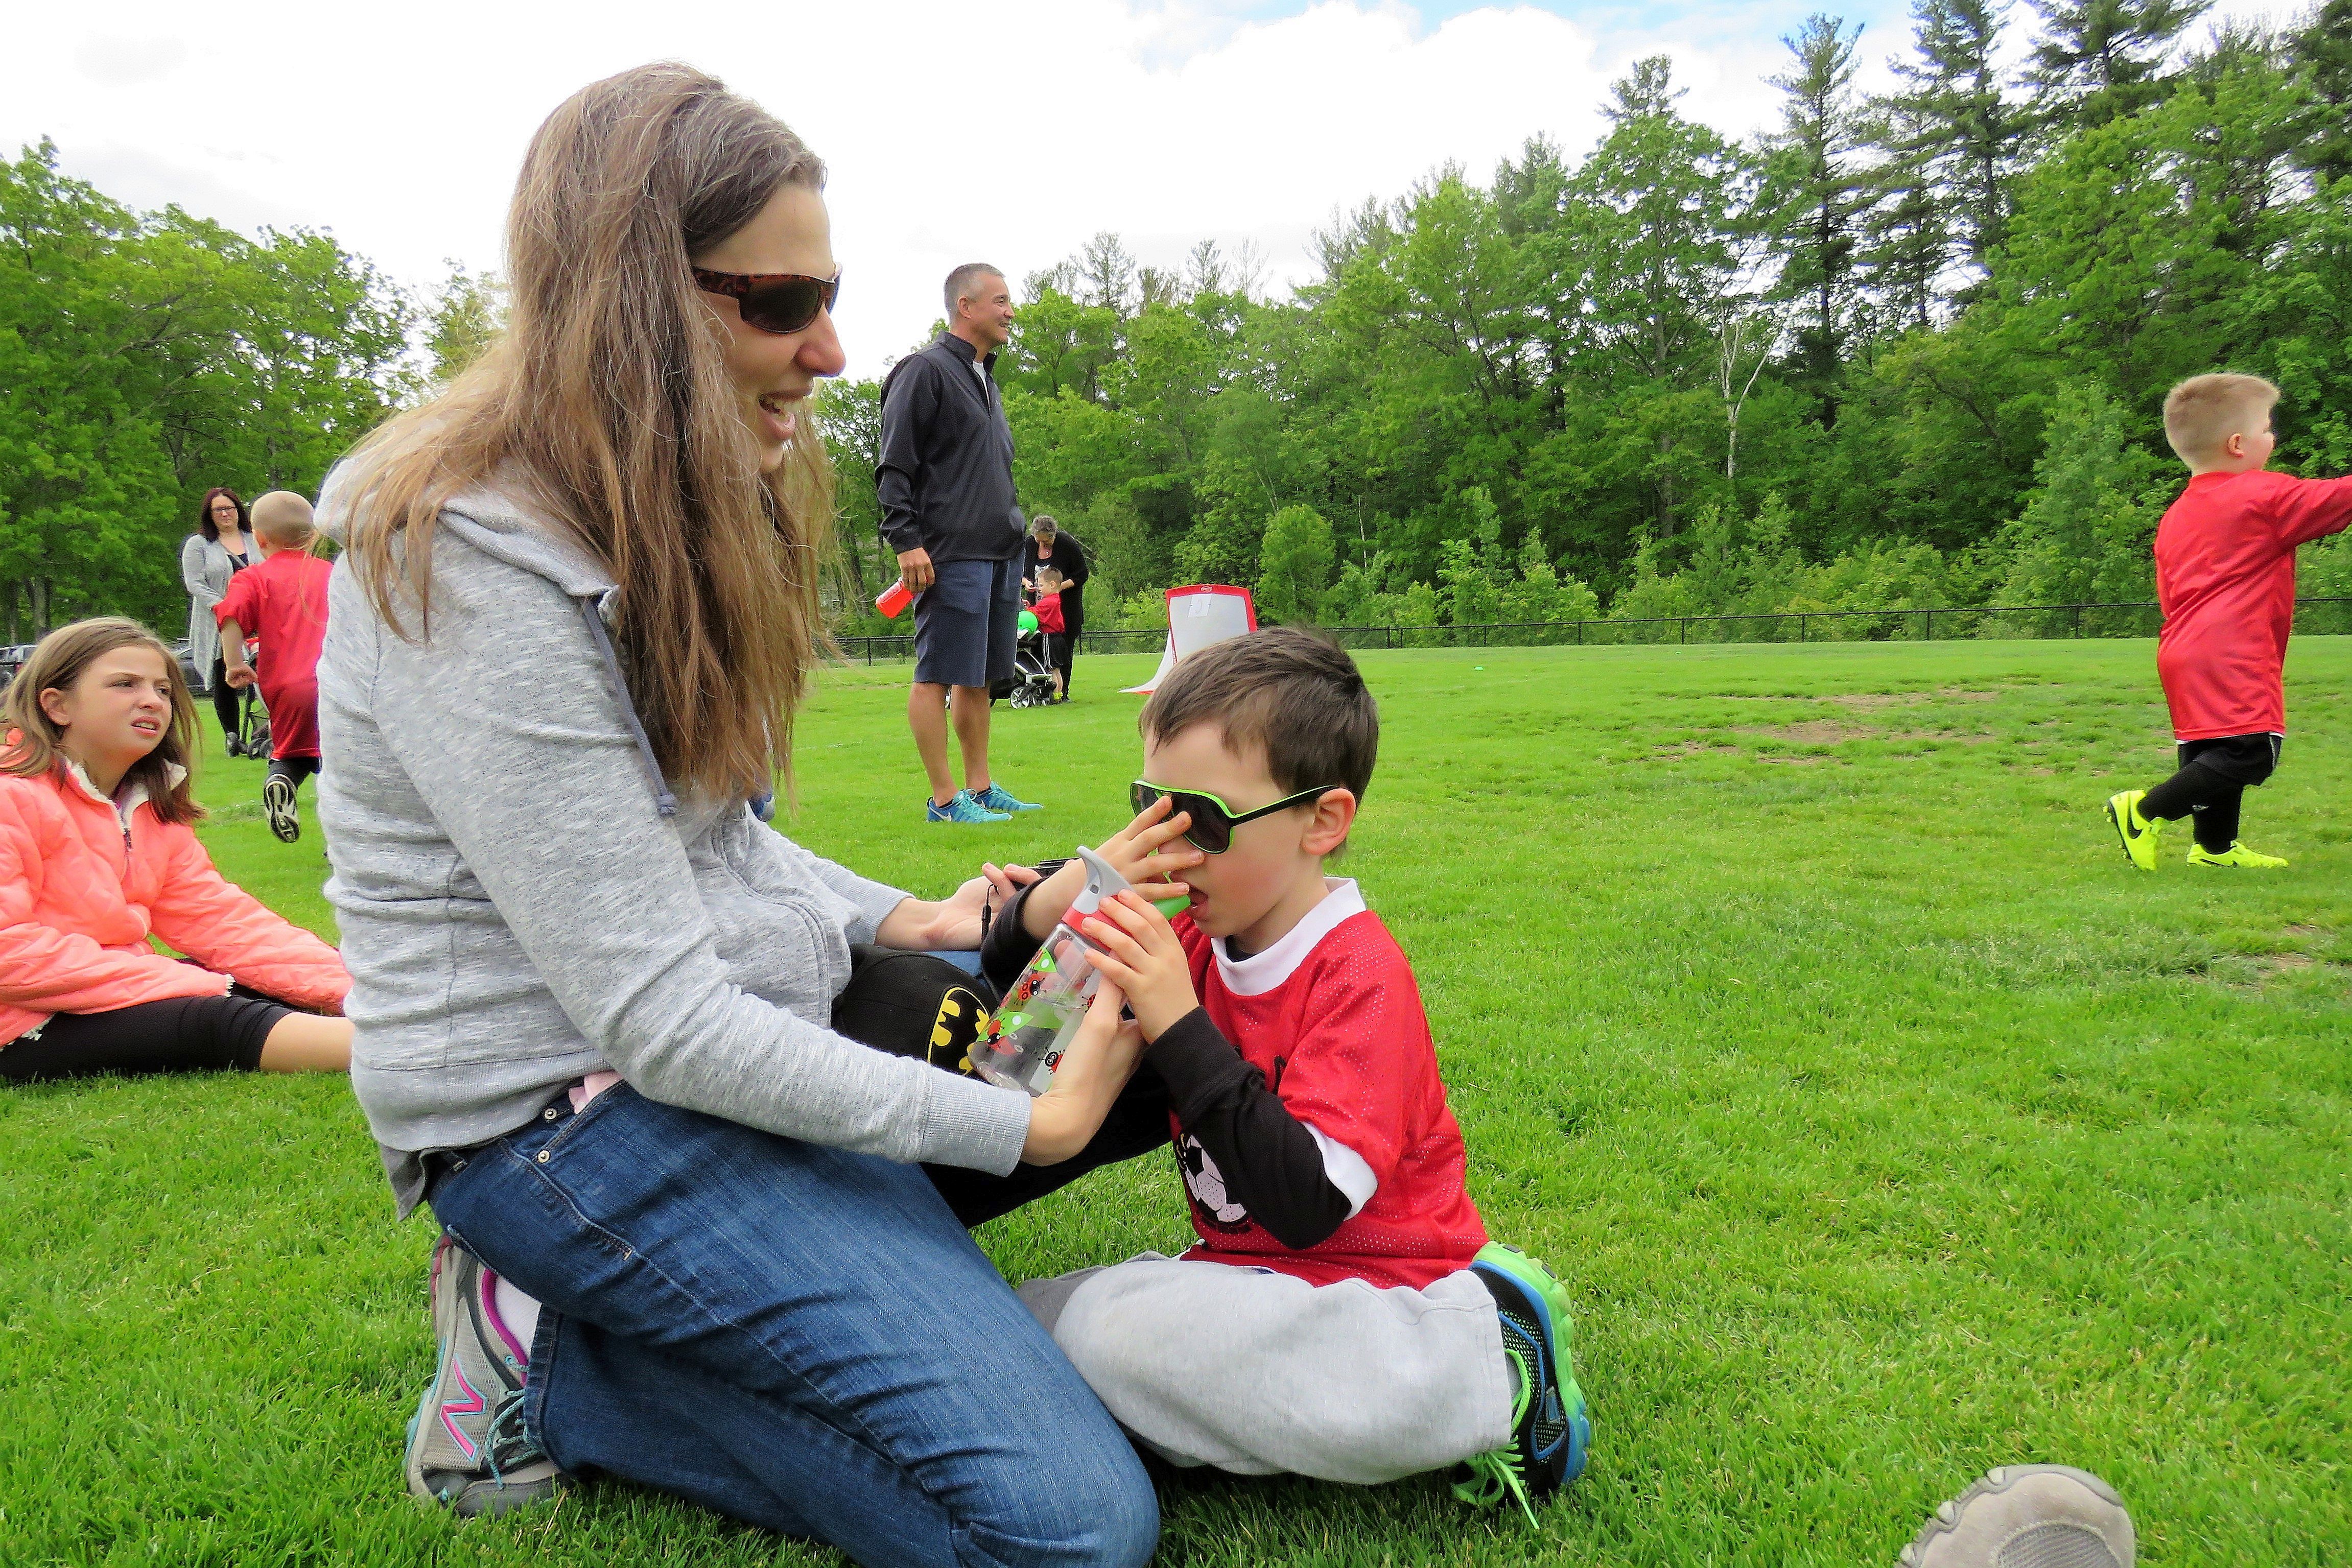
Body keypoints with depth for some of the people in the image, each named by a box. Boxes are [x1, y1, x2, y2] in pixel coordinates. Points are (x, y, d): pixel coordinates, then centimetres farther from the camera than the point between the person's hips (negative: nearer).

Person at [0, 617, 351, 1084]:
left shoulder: (151, 809, 13)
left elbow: (219, 916, 4)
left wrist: (356, 987, -12)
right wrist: (186, 983, -25)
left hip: (112, 999, 10)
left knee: (275, 988, -3)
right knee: (214, 1021, -30)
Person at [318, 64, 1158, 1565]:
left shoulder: (657, 521, 8)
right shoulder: (479, 576, -22)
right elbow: (662, 1025, -23)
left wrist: (893, 919, 2)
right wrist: (1026, 1123, -19)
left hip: (723, 1040, 10)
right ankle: (546, 1366, -1)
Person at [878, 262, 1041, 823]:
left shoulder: (984, 378, 22)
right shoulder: (925, 370, -4)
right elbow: (893, 467, -10)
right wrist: (906, 542, -17)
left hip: (999, 552, 9)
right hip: (952, 554, -9)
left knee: (979, 676, 12)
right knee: (938, 674, -5)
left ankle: (980, 787, 18)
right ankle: (944, 798, -1)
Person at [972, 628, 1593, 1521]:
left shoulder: (1358, 973, -18)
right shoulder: (1195, 941, 2)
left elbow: (1307, 1204, -28)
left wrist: (1178, 1026, -31)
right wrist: (1051, 906, -13)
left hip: (1379, 1297, -7)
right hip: (1255, 1274, 7)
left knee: (1115, 1330, -28)